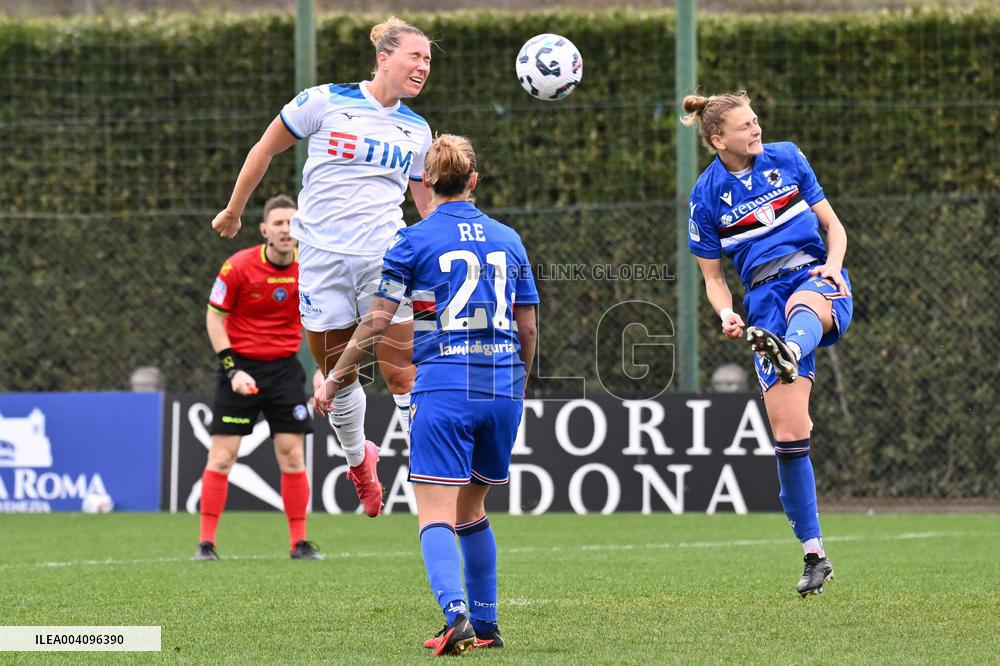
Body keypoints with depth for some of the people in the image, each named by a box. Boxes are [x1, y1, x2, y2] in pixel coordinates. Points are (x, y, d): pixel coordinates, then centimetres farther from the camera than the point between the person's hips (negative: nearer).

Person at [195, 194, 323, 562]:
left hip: (285, 367, 2)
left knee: (292, 454, -1)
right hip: (241, 365, -2)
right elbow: (214, 317, -5)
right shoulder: (237, 267, -13)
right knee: (222, 455, -4)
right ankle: (206, 542, 1)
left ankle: (300, 542, 6)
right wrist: (232, 369, -13)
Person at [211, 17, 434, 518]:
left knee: (401, 373, -8)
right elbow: (266, 149, 9)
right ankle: (358, 459, 34)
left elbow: (428, 200, 20)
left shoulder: (417, 131, 9)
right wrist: (233, 211, 14)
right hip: (323, 258, -1)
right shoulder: (325, 102, -2)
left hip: (384, 260, 1)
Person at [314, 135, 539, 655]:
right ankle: (485, 626, 20)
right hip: (502, 388, 5)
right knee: (471, 508, 20)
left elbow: (376, 323, -3)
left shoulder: (413, 241, -1)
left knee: (436, 515, -8)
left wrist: (333, 380, 8)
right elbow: (528, 329, 14)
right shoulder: (508, 240, 12)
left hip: (444, 387, -5)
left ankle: (456, 616, -28)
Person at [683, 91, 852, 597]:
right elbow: (713, 276, 11)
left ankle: (788, 353, -79)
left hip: (817, 278, 0)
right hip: (765, 298, 0)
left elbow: (832, 224, 13)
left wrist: (832, 264, -9)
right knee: (788, 435, -8)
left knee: (802, 305, -42)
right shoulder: (707, 196, 4)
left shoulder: (786, 159, 7)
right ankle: (814, 556, 3)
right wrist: (727, 314, -11)